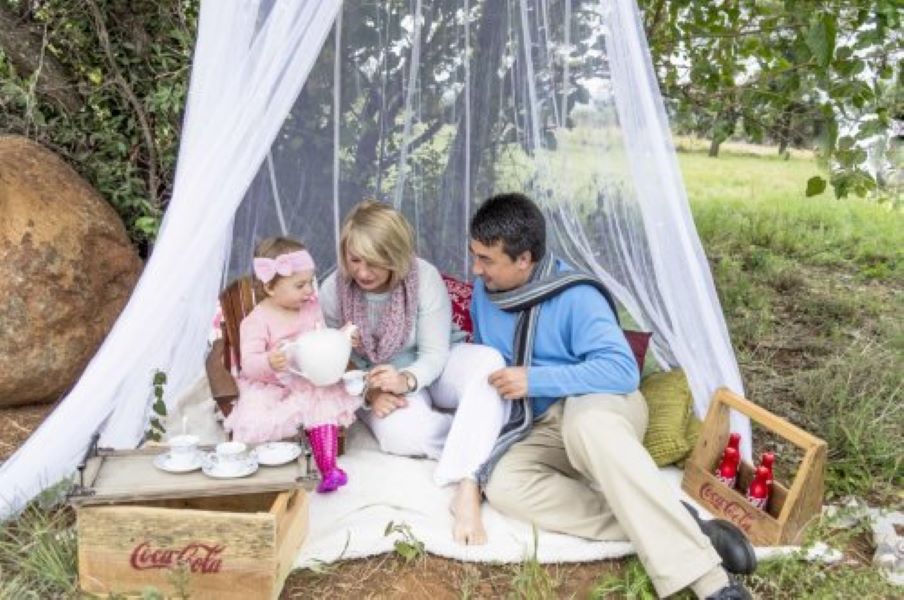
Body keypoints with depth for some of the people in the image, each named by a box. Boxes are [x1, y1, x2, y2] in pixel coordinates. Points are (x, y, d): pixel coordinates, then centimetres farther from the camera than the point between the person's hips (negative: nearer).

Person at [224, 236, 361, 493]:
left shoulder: (312, 307, 5)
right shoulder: (257, 320, -12)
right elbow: (249, 364, -17)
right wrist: (269, 362, -39)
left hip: (310, 381, 4)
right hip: (269, 387, -4)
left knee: (326, 405, -23)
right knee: (256, 422, -28)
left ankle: (328, 467, -22)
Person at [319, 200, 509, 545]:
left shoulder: (424, 277, -21)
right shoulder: (332, 292, -14)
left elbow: (434, 354, -16)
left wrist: (406, 380, -37)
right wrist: (370, 392, -27)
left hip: (430, 371, 0)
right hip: (379, 384, 0)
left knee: (488, 361, -34)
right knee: (402, 433, -37)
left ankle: (466, 489, -42)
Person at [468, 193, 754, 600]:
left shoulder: (575, 297, -16)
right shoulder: (484, 292, 4)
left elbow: (622, 370, -24)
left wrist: (534, 380, -26)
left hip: (599, 404, -5)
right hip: (542, 431, 6)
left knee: (585, 423, -44)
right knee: (502, 485, -28)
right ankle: (657, 526, -31)